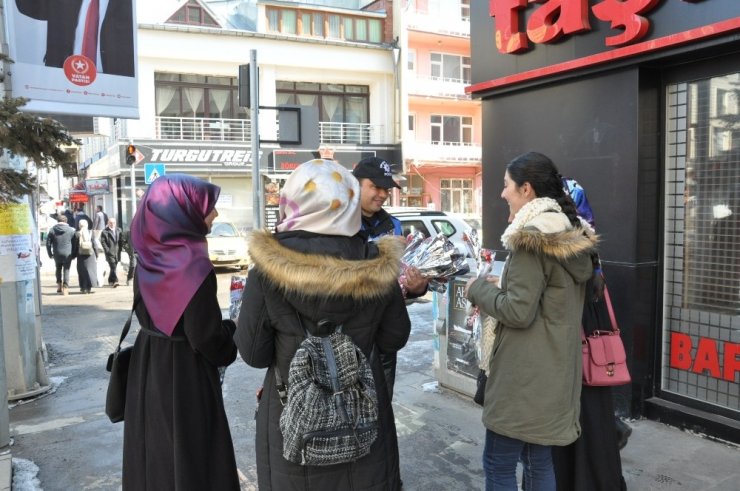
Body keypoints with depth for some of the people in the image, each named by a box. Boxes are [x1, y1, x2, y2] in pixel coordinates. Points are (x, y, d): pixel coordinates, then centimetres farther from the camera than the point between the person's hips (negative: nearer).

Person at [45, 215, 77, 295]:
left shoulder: (52, 230, 1)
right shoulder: (71, 230, -3)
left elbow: (48, 243, 3)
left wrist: (50, 254, 11)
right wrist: (74, 255, 6)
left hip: (57, 254, 2)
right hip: (67, 254, -2)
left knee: (58, 269, 21)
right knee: (66, 270, 3)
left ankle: (59, 285, 21)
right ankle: (65, 287, -1)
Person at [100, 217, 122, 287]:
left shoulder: (118, 230, 13)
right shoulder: (105, 231, -2)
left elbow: (121, 240, 17)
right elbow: (103, 241, -5)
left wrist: (120, 248, 9)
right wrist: (107, 250, -12)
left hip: (117, 252, 5)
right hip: (110, 252, -5)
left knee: (114, 267, 11)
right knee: (113, 267, -14)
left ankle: (110, 281, 24)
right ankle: (115, 281, -19)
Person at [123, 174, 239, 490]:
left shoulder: (147, 260, -1)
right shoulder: (195, 266, -23)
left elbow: (145, 316, 10)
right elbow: (207, 339, -20)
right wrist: (230, 330, 0)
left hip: (147, 372, 7)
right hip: (186, 378, -7)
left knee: (154, 451, 21)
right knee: (192, 458, 7)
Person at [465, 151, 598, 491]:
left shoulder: (530, 239, -18)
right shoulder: (572, 237, 10)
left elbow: (519, 311, -22)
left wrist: (479, 289, -7)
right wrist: (503, 285, 12)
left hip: (524, 374, -9)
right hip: (553, 370, 9)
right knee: (539, 460, 19)